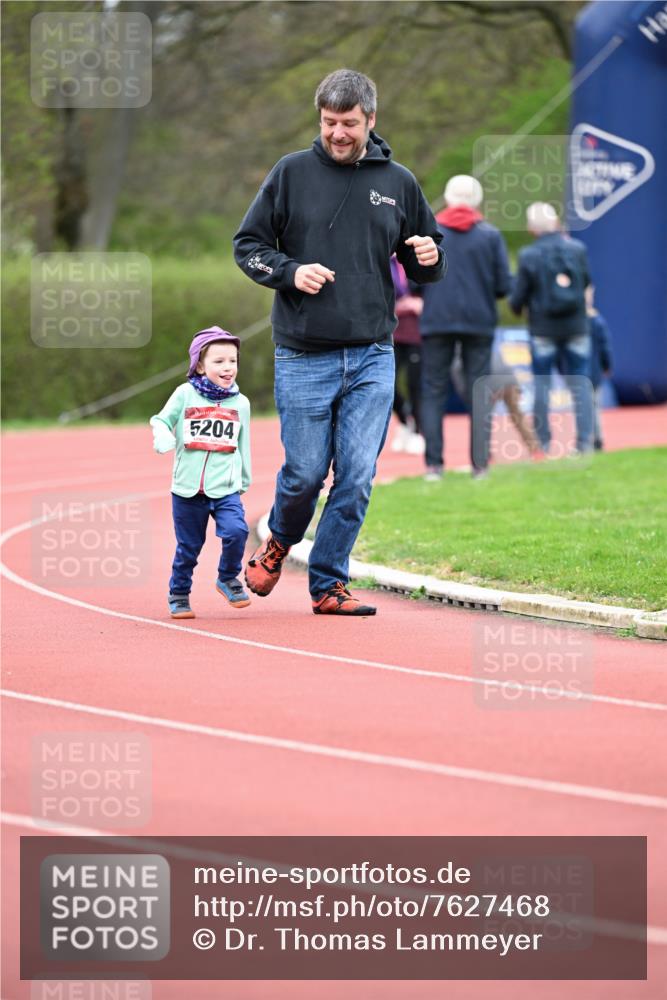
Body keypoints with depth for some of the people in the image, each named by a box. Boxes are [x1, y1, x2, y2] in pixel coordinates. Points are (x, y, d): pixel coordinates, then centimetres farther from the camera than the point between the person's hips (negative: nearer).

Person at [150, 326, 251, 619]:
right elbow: (161, 421, 3)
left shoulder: (240, 403, 6)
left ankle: (228, 579, 5)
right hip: (188, 489, -1)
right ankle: (178, 595, 26)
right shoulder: (185, 394, -1)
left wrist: (244, 481, 17)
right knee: (188, 546, 7)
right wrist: (164, 439, -20)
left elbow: (243, 445, 14)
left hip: (226, 488, 1)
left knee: (236, 531, -20)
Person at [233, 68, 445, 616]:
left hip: (373, 359, 2)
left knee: (357, 477, -3)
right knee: (306, 471, 0)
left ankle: (329, 583, 8)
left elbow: (427, 264, 17)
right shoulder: (292, 173, 1)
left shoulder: (399, 183, 8)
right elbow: (248, 244, 5)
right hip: (304, 358, -2)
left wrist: (429, 258, -7)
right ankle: (279, 540, 31)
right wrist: (290, 272, -13)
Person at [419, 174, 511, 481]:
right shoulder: (490, 235, 0)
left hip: (436, 321, 0)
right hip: (479, 322, 0)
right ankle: (480, 463, 1)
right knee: (479, 395, 6)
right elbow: (503, 286, -2)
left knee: (433, 392, 5)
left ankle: (433, 464, -2)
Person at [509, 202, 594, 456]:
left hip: (543, 329, -2)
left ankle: (543, 441, 7)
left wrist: (516, 307, 17)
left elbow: (518, 296, -7)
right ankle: (584, 440, 2)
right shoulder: (578, 249, -4)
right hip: (576, 327, 2)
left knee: (541, 384, 7)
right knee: (580, 383, 7)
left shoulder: (529, 256, -11)